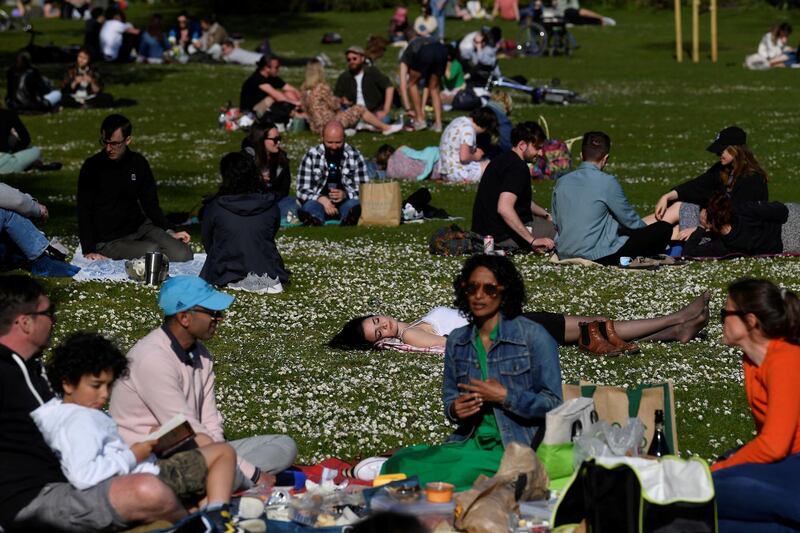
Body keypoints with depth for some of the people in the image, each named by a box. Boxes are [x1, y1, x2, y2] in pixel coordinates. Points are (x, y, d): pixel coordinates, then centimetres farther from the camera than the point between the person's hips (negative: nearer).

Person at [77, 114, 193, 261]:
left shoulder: (138, 163, 4)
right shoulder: (92, 167, -8)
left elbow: (150, 204, 12)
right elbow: (84, 212, -7)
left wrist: (170, 232, -3)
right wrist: (89, 251, -16)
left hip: (140, 227, 4)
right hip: (109, 241, -4)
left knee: (183, 255, -17)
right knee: (152, 251, -30)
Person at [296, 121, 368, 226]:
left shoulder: (355, 157, 2)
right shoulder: (311, 156, 2)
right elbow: (302, 190, 1)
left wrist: (345, 195, -19)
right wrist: (321, 199, -19)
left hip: (346, 202, 0)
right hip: (319, 202, 0)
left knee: (355, 205, -34)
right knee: (309, 206, -34)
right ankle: (315, 220, -67)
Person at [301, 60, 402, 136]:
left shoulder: (304, 89, 3)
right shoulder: (322, 88, -20)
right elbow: (334, 105, -10)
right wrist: (338, 100, 11)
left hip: (315, 127, 9)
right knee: (359, 109, 0)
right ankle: (386, 127, 10)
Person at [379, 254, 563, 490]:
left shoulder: (533, 336, -3)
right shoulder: (457, 341, 14)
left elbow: (552, 402, -5)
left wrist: (505, 397, -15)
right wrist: (454, 410, -3)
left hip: (515, 447, -4)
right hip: (468, 442, 4)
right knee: (402, 462, -23)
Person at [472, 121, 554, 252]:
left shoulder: (503, 160, 15)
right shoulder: (517, 167, -18)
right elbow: (504, 208, -31)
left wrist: (546, 215, 21)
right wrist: (532, 240, -30)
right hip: (503, 235, -10)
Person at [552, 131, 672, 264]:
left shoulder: (562, 182, 5)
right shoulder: (607, 182, -11)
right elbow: (630, 220, 1)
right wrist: (648, 231, 23)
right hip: (598, 256, -7)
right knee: (664, 228, -3)